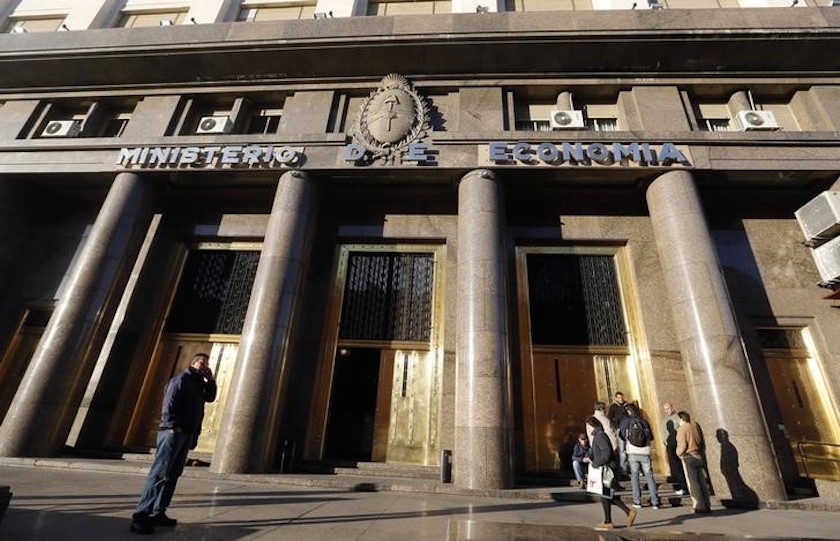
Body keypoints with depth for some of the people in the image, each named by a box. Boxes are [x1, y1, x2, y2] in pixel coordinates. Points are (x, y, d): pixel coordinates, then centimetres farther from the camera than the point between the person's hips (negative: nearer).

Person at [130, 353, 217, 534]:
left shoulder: (199, 384, 20)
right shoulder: (181, 379, -5)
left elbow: (210, 397, 20)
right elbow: (169, 404, -14)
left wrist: (210, 380, 9)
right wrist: (174, 426, -20)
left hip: (188, 435, 8)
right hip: (173, 432, -8)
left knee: (172, 475, 9)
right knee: (159, 473, -11)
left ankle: (157, 513, 14)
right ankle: (141, 516, -9)